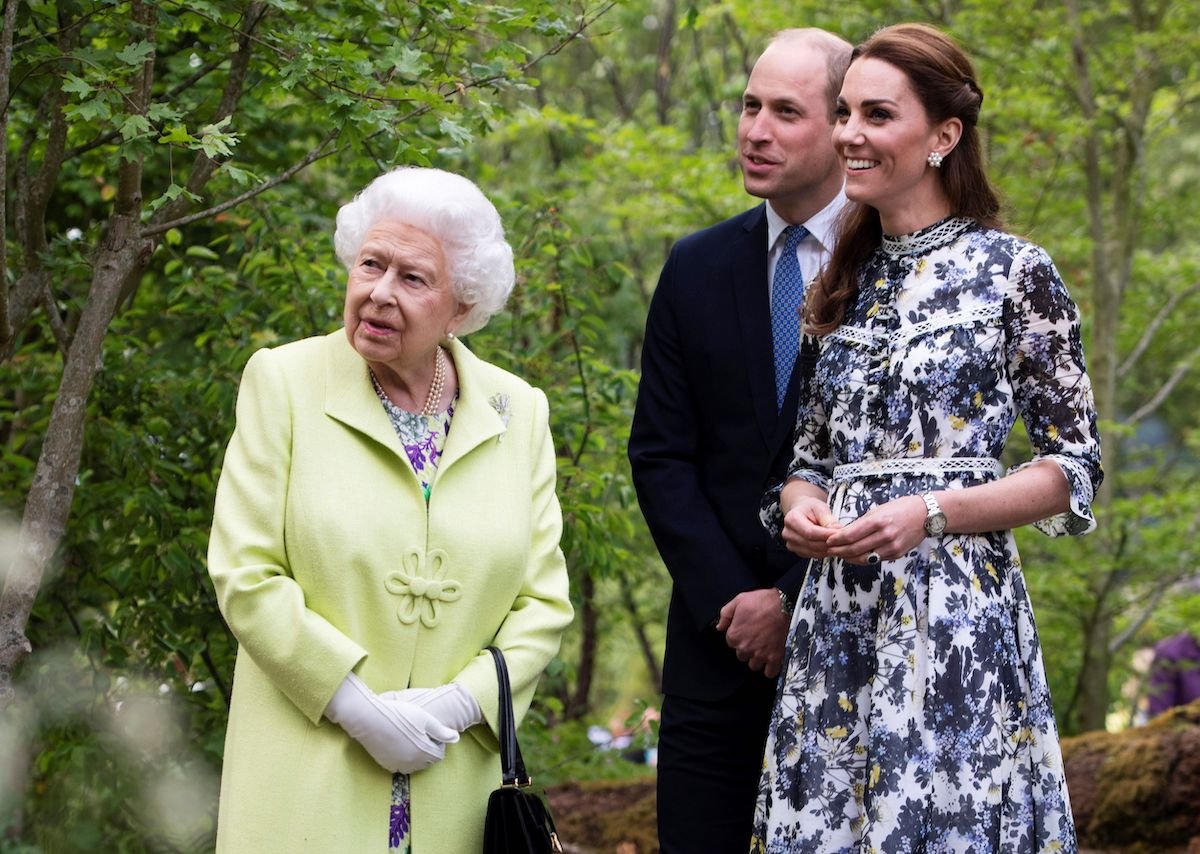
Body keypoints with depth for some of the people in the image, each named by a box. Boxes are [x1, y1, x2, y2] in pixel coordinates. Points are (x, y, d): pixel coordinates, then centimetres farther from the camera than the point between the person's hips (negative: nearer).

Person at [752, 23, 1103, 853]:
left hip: (955, 616, -5)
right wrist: (800, 506, -4)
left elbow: (1076, 465, -4)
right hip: (838, 613, 5)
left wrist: (930, 513, -16)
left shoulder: (1015, 271, -3)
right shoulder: (849, 280, 14)